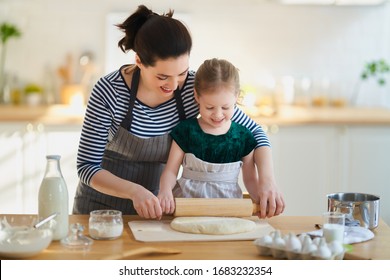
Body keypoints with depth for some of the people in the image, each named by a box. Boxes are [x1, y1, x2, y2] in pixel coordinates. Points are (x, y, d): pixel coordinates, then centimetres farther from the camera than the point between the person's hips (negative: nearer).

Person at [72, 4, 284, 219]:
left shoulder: (195, 87, -19)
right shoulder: (108, 91, -26)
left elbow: (252, 131, -9)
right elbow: (87, 166, -21)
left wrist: (266, 179, -26)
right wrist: (134, 190, -36)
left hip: (154, 204, 2)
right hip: (102, 203, -2)